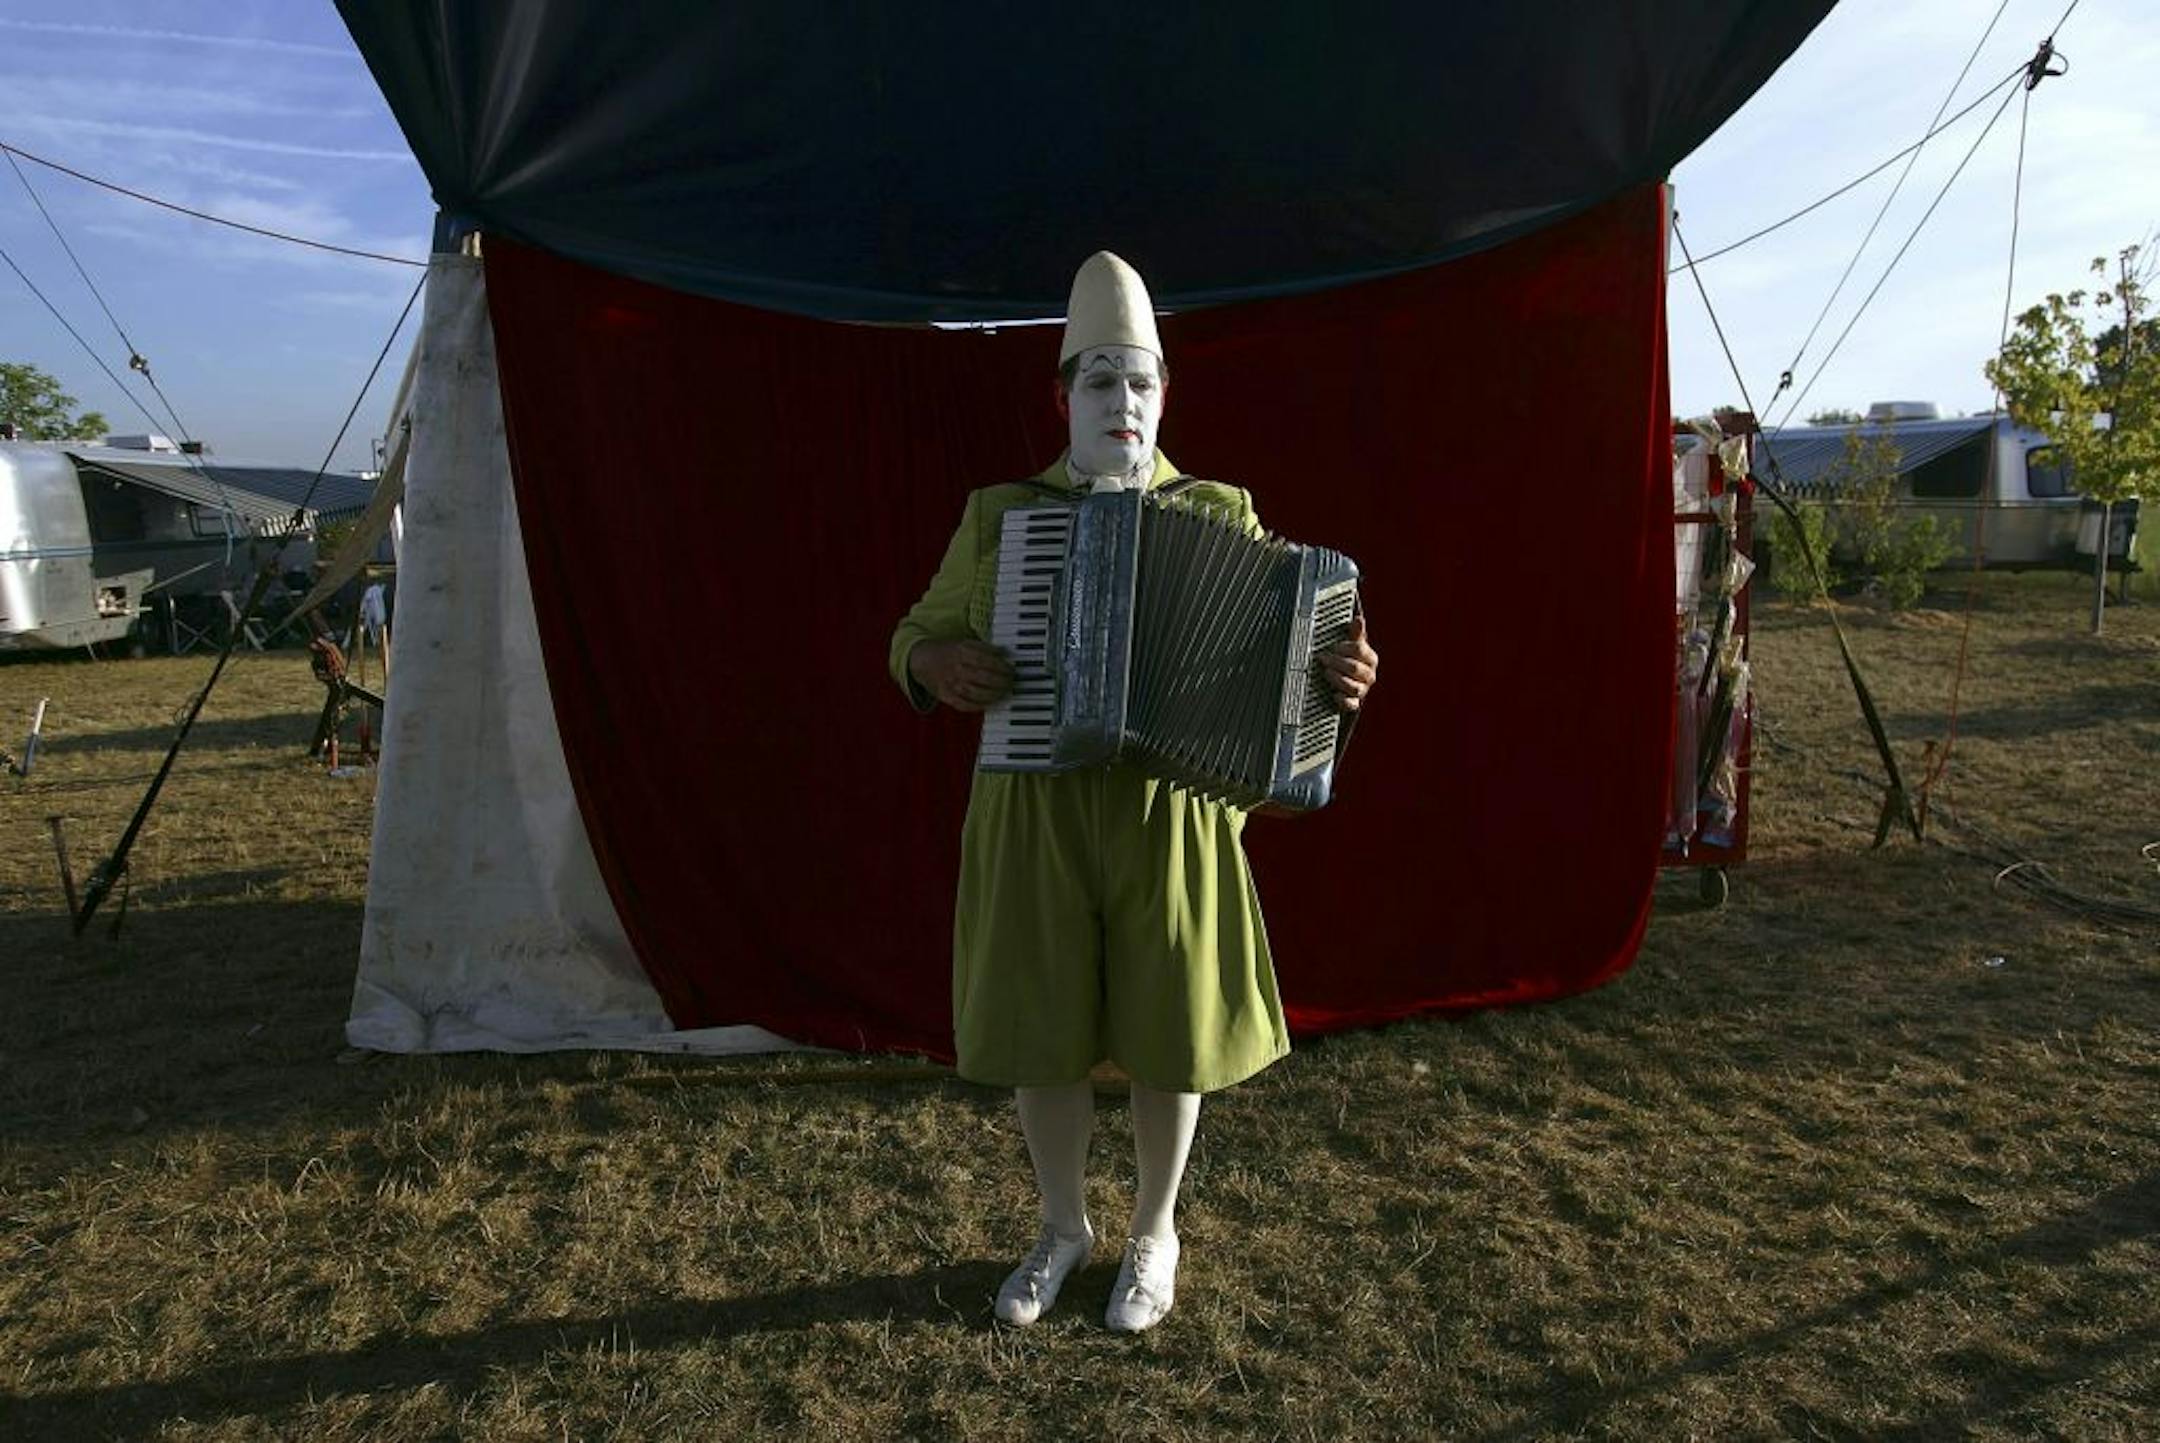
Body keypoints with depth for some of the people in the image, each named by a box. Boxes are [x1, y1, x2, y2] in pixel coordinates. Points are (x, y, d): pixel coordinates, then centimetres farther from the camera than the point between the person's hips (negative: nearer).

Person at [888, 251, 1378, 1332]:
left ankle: (1155, 1232, 36)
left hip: (1170, 816, -1)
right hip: (1032, 815, 1)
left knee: (1168, 1029, 10)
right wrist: (936, 663, -14)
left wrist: (1339, 673, -22)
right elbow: (918, 635, 9)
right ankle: (1062, 1227, 37)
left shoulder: (1221, 515, 2)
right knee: (1036, 1027, 11)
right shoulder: (998, 513, 4)